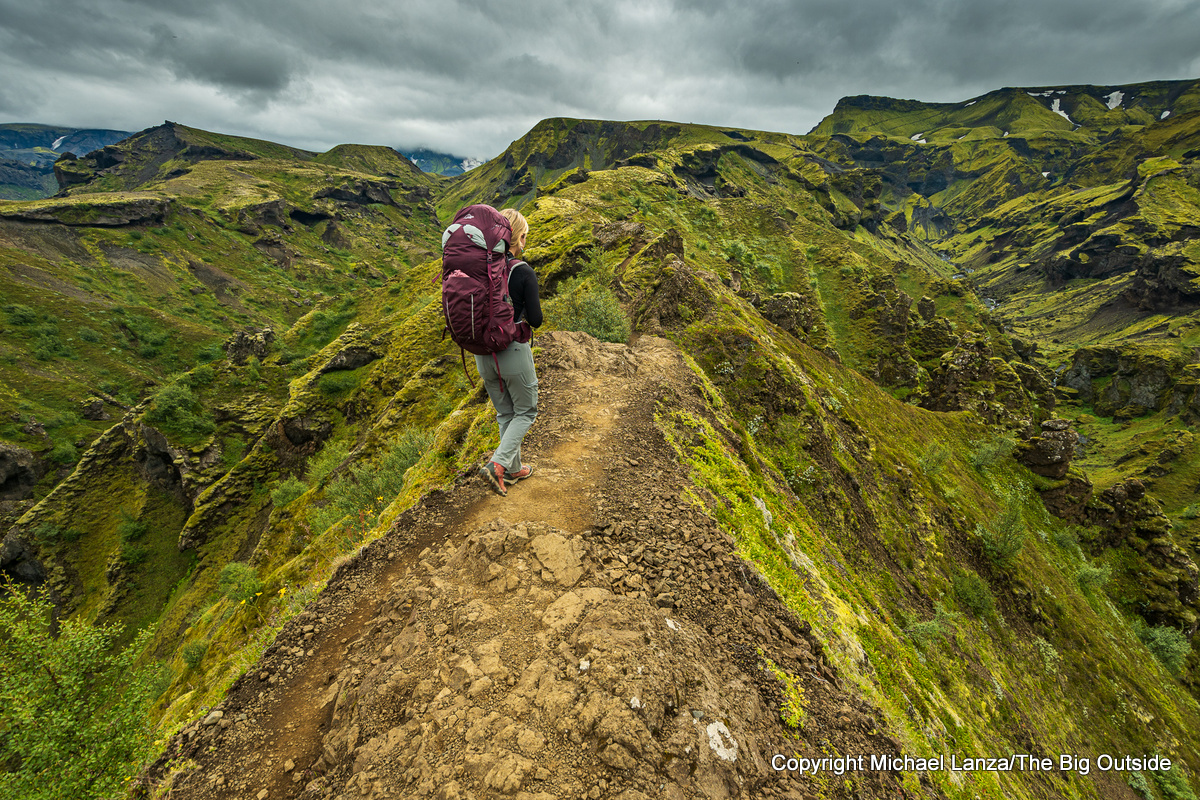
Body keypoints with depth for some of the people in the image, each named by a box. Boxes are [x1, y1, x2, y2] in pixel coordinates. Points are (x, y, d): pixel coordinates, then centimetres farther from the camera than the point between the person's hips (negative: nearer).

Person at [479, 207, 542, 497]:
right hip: (514, 352, -5)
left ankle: (513, 468, 30)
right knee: (525, 412, 15)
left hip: (483, 353, 6)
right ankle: (499, 463, -1)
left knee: (505, 413, 21)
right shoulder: (523, 272, -16)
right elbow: (535, 319, -14)